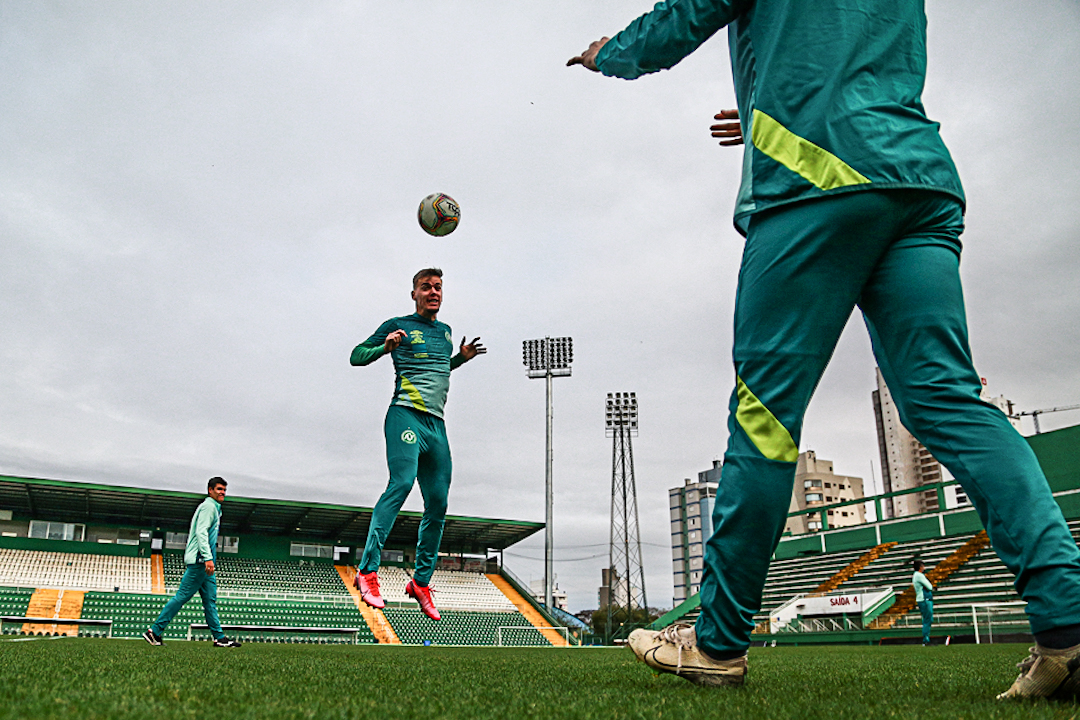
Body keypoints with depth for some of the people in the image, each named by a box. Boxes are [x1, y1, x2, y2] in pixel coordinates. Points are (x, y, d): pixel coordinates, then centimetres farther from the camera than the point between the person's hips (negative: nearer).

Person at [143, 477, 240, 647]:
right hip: (199, 560, -10)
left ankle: (219, 638, 4)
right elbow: (201, 532, -18)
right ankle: (154, 631, -3)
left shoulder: (214, 508, 24)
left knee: (210, 600, 6)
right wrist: (208, 557, -27)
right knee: (182, 596, -8)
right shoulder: (208, 506, -6)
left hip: (204, 563, 10)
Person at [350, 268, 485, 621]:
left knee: (438, 504, 4)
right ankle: (367, 571, -24)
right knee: (402, 482, -25)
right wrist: (385, 347, -12)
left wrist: (462, 357, 20)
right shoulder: (398, 325, 4)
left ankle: (421, 582, 14)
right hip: (406, 415, -7)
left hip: (437, 424, 7)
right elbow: (356, 356, 6)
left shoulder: (445, 331, 23)